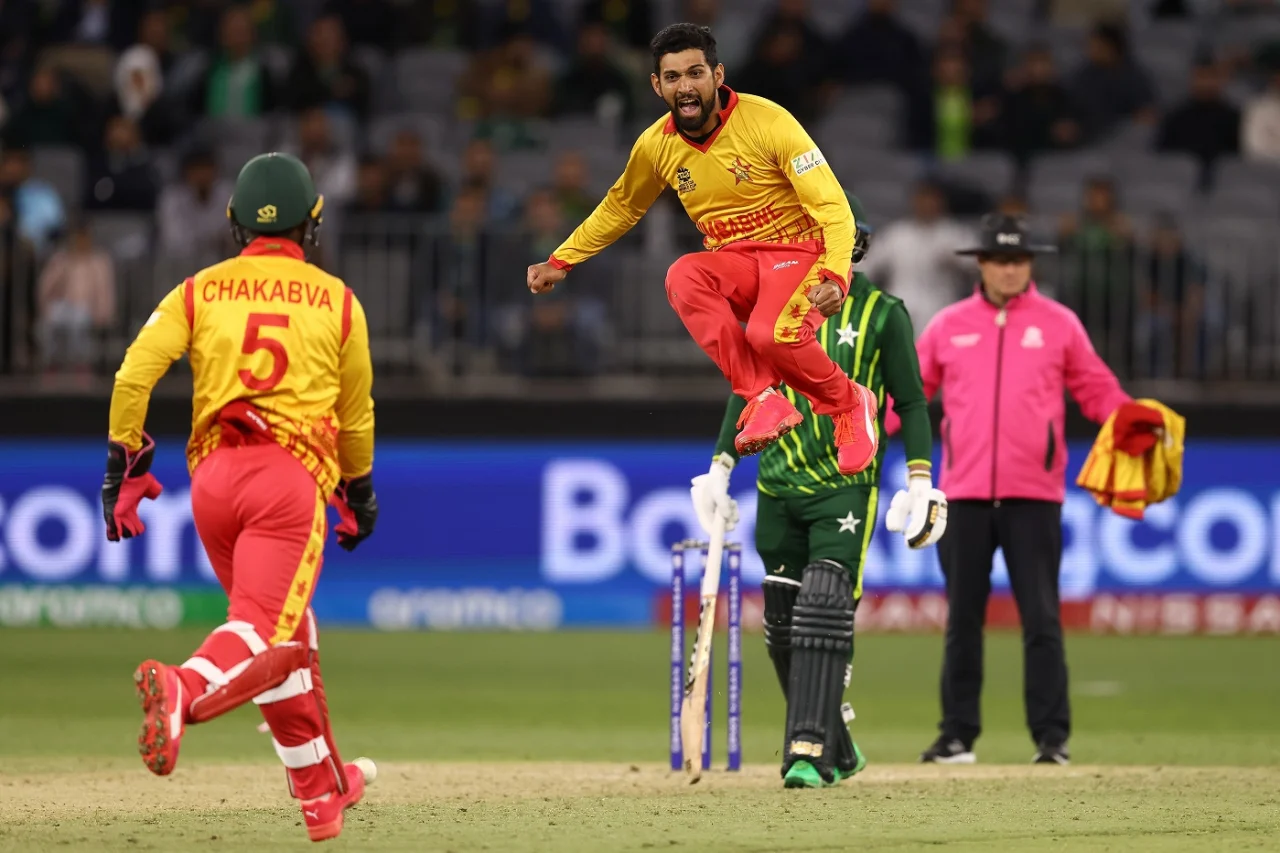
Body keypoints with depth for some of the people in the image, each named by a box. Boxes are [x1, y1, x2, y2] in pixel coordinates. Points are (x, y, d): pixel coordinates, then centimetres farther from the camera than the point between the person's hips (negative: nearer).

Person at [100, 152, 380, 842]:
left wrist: (125, 466, 5)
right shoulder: (336, 300, 12)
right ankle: (185, 688, -49)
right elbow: (356, 415, 19)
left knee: (285, 638, 18)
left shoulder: (200, 291, 12)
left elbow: (134, 375, 0)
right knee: (266, 628, -17)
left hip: (212, 474, 3)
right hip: (293, 474, -3)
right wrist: (359, 494, 33)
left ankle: (322, 791, 26)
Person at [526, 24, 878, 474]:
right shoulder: (656, 145, -3)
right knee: (683, 276, -30)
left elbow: (832, 205, -17)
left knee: (770, 334, -35)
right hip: (734, 264, 4)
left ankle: (849, 404, -2)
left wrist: (834, 276, -32)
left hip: (798, 251, -4)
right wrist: (560, 261, 17)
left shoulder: (767, 121, -17)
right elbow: (619, 208, 19)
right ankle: (763, 400, -26)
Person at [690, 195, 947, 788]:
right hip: (778, 488, 5)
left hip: (846, 488, -5)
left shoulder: (882, 313, -1)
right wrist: (721, 465, 9)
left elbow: (911, 402, 2)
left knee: (825, 613, -17)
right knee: (782, 627, 6)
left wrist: (920, 479, -7)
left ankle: (810, 753, -20)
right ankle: (837, 748, 21)